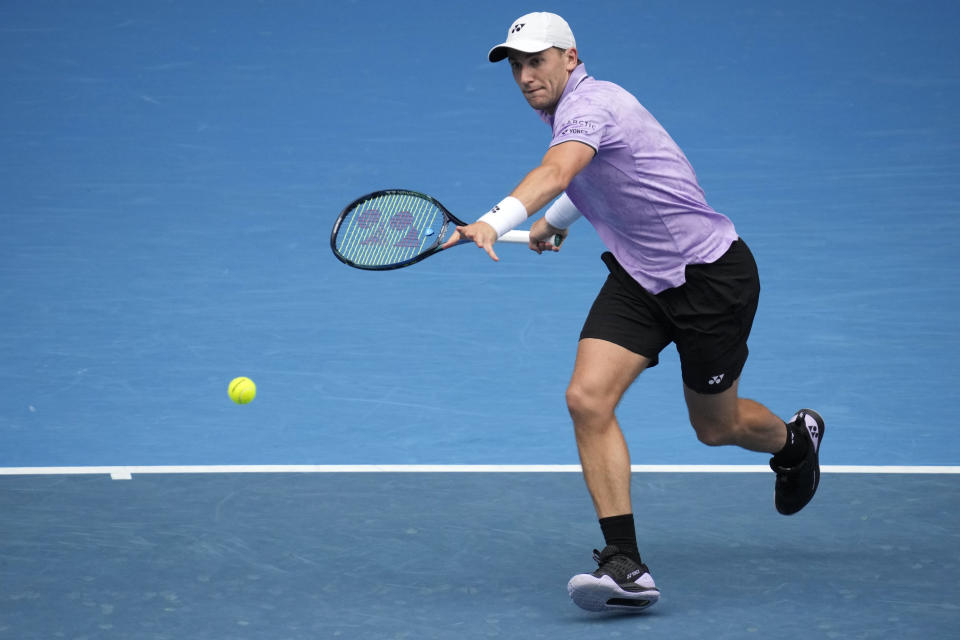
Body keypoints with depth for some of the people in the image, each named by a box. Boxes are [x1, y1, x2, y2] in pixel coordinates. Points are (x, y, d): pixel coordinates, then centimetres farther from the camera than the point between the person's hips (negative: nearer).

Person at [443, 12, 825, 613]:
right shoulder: (570, 110, 4)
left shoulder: (590, 103, -25)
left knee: (716, 426, 10)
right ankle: (626, 567, -16)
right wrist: (557, 219, 34)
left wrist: (498, 219, -62)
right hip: (638, 276, 8)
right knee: (588, 399, -15)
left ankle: (796, 439, 47)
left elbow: (557, 171, -47)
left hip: (710, 273, -8)